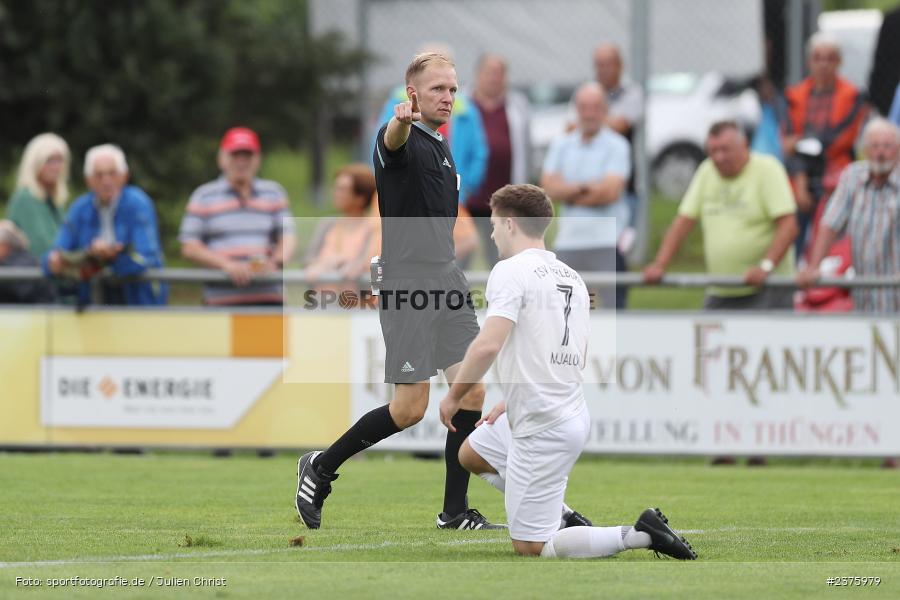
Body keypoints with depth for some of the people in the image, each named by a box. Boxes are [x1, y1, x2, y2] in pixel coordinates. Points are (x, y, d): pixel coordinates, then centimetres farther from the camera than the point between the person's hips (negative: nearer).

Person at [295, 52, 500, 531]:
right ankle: (320, 468, 13)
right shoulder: (402, 140, -10)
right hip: (406, 284, -8)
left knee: (472, 391, -2)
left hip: (446, 281, 8)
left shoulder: (443, 149, 17)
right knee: (410, 409, -6)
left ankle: (454, 510, 5)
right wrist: (403, 119, -60)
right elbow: (393, 141, -37)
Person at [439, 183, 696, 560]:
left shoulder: (511, 271, -14)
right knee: (470, 455, 30)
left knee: (529, 547, -2)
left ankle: (638, 535, -12)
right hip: (572, 412, 9)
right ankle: (565, 518, 21)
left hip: (542, 430, -9)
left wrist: (454, 395, -11)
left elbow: (488, 345, -26)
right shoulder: (572, 277, 12)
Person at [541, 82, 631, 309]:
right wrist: (585, 187, -13)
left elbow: (610, 191, -12)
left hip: (607, 242, -5)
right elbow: (549, 187, 0)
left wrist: (568, 192, -3)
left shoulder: (616, 146, -2)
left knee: (614, 305, -8)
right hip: (568, 241, 5)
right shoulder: (561, 145, 11)